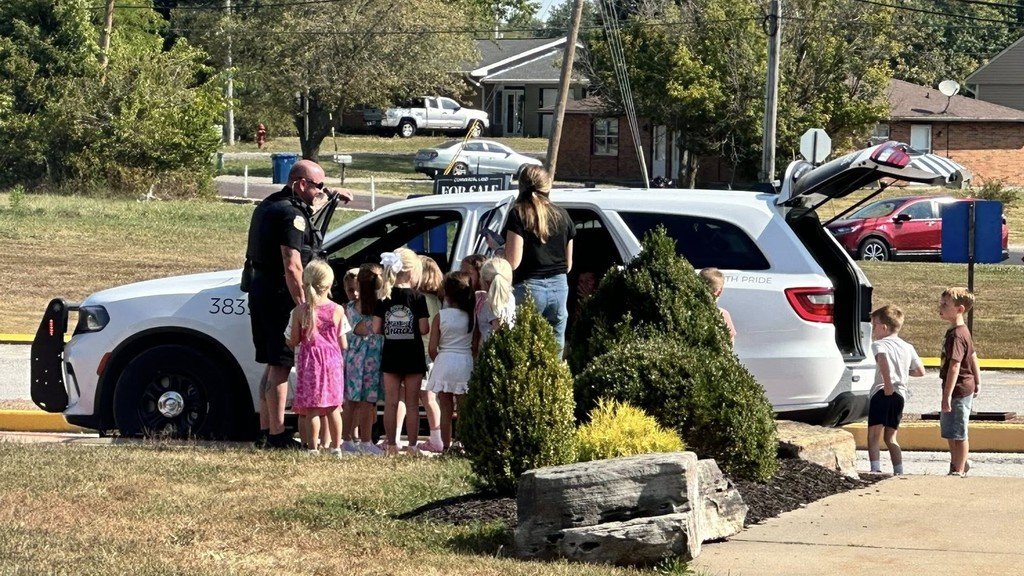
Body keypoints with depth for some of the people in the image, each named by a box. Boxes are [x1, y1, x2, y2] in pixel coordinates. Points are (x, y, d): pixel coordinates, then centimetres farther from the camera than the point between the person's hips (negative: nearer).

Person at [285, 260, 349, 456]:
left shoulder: (300, 311, -7)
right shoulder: (337, 311, -5)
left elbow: (294, 341, -2)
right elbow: (343, 344, 0)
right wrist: (342, 362, 18)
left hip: (309, 361, -1)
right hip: (332, 360, 2)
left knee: (311, 409, 2)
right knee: (333, 408, 10)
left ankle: (313, 447, 2)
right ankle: (336, 447, 14)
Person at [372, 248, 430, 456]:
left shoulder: (384, 298, -2)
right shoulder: (417, 298, -10)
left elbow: (376, 329, -3)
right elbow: (423, 329, -13)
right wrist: (428, 326, 8)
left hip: (390, 356, 2)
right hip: (413, 356, -2)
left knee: (391, 403, 8)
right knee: (412, 404, 5)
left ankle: (391, 445, 10)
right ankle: (412, 445, 6)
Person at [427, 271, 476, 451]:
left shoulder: (440, 317, -6)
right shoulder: (471, 316, -2)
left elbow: (432, 348, -6)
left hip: (444, 362, -1)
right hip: (466, 361, 1)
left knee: (446, 410, 6)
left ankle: (446, 446, 9)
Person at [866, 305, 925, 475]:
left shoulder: (879, 344, 0)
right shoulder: (908, 347, 18)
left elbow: (882, 358, -24)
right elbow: (921, 371, 17)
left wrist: (888, 383, -25)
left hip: (882, 392, -6)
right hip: (901, 394, 6)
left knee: (874, 435, -10)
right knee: (890, 437, 17)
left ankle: (875, 469, -27)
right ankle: (899, 472, 11)